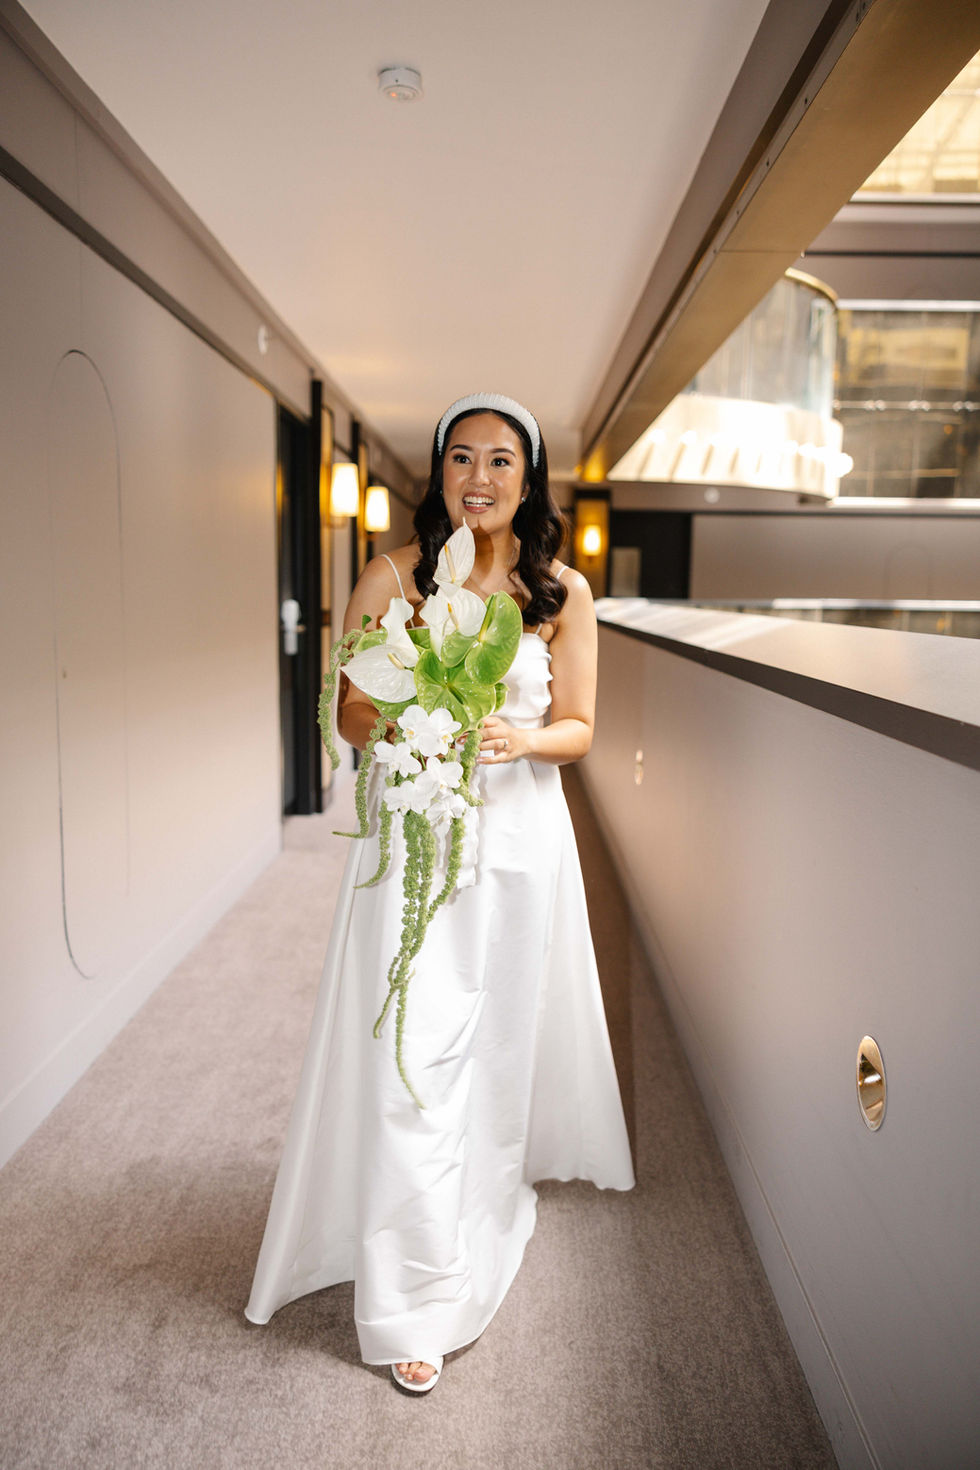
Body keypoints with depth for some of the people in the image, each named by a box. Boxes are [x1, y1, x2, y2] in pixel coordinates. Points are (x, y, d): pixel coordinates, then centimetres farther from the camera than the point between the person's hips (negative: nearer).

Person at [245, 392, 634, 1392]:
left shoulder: (563, 593, 2)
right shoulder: (391, 578, -1)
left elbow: (578, 729, 4)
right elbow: (348, 712, 1)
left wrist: (520, 736, -17)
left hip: (517, 832, 2)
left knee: (499, 1038, 15)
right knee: (412, 1057, -3)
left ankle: (491, 1201, 43)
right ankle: (415, 1299, 10)